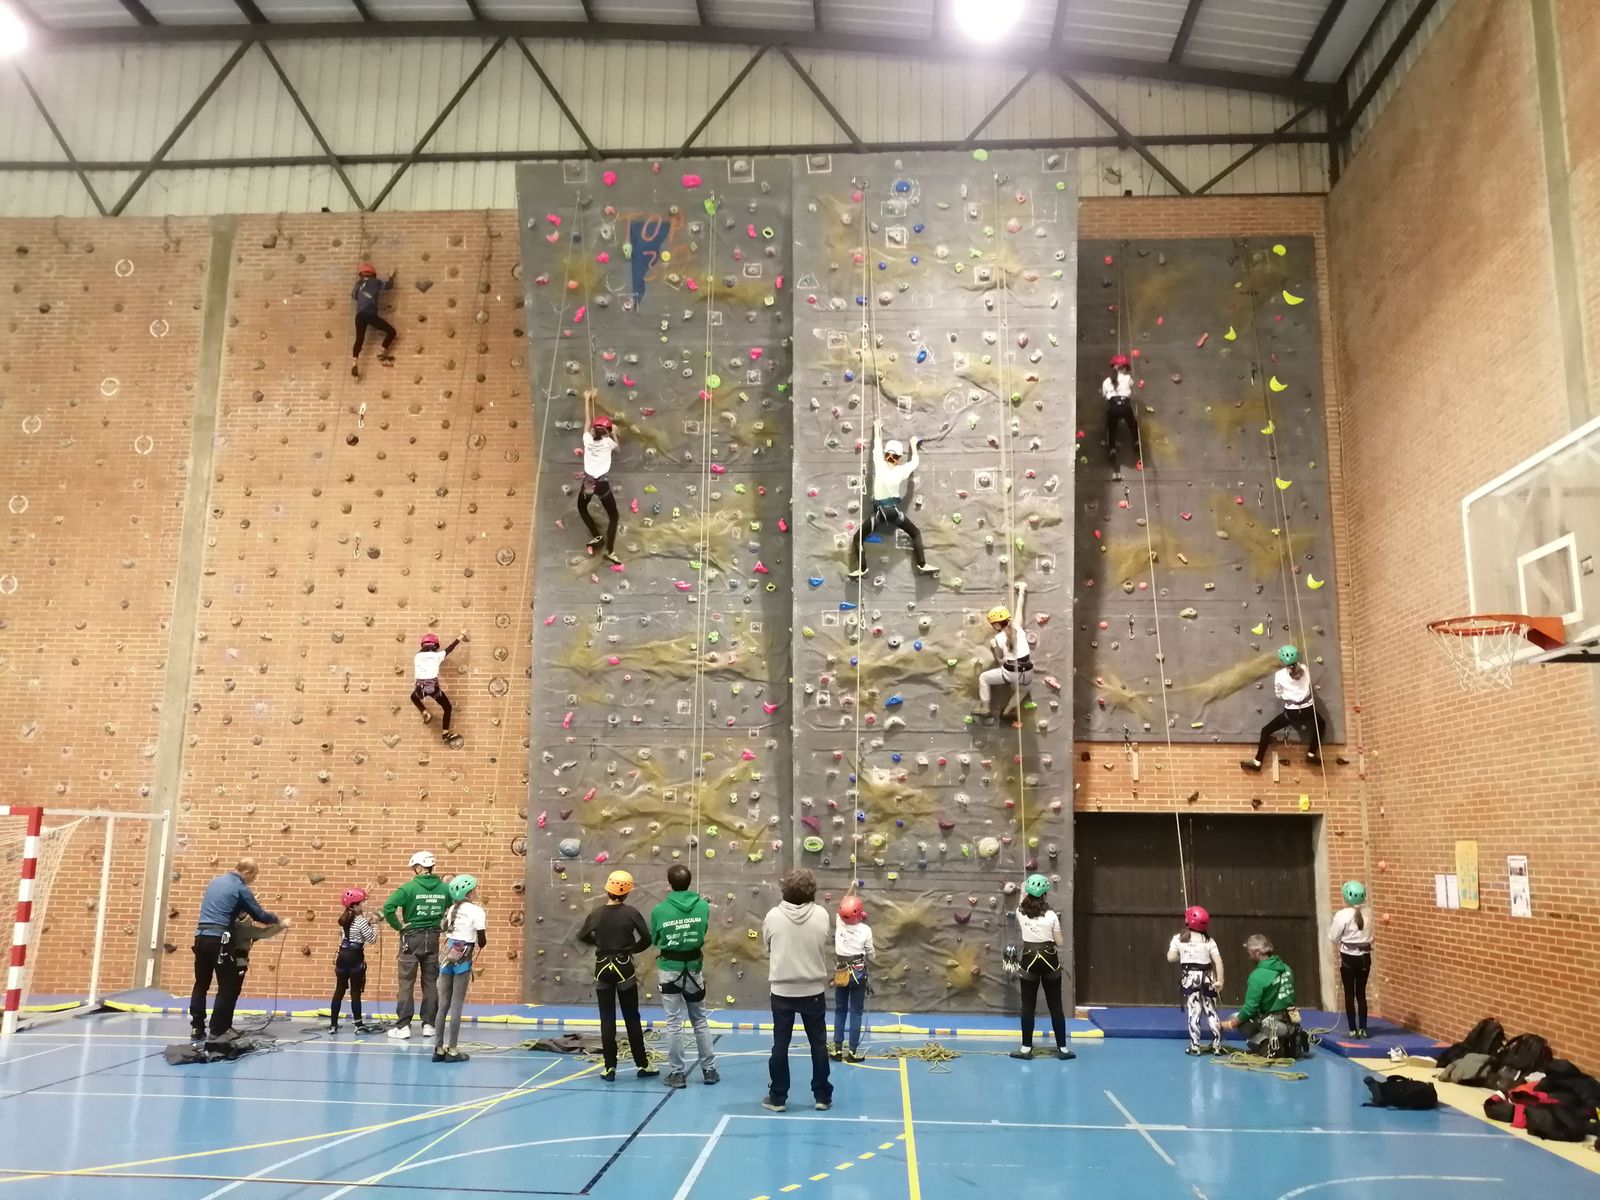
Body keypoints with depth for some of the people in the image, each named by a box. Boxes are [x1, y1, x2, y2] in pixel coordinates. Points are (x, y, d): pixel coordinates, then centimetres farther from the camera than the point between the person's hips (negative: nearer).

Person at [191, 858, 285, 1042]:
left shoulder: (215, 881, 16)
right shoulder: (240, 888, -6)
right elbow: (259, 915, -2)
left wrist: (239, 913, 29)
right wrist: (279, 922, 12)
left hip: (201, 937, 8)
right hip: (219, 939, -8)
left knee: (201, 984, 13)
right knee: (228, 987, -1)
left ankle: (197, 1027, 13)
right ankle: (219, 1030, -1)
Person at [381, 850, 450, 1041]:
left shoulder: (410, 887, -12)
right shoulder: (443, 888, 0)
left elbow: (388, 907, -21)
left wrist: (398, 926, -9)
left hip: (412, 937, -3)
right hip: (433, 938, 4)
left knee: (406, 982, 3)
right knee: (430, 982, 11)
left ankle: (403, 1026, 3)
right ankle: (429, 1024, 13)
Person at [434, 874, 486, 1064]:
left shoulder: (452, 909, 12)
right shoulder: (476, 911, -8)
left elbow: (445, 931, 11)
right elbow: (482, 940, -7)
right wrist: (480, 945, 13)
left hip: (447, 957, 6)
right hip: (462, 960, -6)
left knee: (443, 1004, 9)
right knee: (456, 1006, -1)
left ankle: (439, 1049, 13)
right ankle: (452, 1050, 2)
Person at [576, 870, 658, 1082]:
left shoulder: (596, 914, -5)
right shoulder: (631, 912, -10)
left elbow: (582, 937, 10)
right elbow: (646, 939, -8)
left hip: (602, 969, 1)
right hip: (624, 968, -1)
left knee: (607, 1019, 7)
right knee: (632, 1018, 8)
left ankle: (610, 1067, 7)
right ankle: (642, 1065, 13)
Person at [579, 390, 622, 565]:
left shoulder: (587, 439, -2)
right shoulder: (608, 442, -5)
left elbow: (587, 419, 12)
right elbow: (617, 447, 19)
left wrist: (587, 399, 22)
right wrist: (614, 433, 29)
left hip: (588, 482, 2)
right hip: (603, 483, -2)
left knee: (582, 508, 31)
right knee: (613, 516, 11)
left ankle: (597, 536, 23)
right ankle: (609, 551, 3)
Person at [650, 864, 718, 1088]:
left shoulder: (659, 910, -13)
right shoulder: (703, 906, -8)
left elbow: (654, 939, 1)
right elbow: (704, 933, 6)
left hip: (669, 970, -2)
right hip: (694, 968, 2)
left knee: (674, 1023, 5)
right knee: (700, 1021, 15)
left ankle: (676, 1073, 10)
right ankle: (709, 1069, 20)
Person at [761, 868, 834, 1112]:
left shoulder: (773, 915, -12)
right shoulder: (821, 914, -11)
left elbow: (766, 946, 3)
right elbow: (828, 944, 2)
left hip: (781, 991, 0)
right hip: (813, 990, 0)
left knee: (780, 1046, 10)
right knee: (819, 1045, 14)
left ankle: (777, 1098, 17)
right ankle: (822, 1096, 21)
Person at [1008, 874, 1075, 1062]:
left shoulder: (1021, 913, -2)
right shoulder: (1051, 915, -8)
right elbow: (1059, 942, -3)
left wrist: (1023, 889, 42)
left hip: (1029, 961, 1)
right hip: (1049, 960, -1)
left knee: (1028, 1005, 6)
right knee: (1055, 1005, 7)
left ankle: (1026, 1048, 8)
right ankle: (1062, 1048, 12)